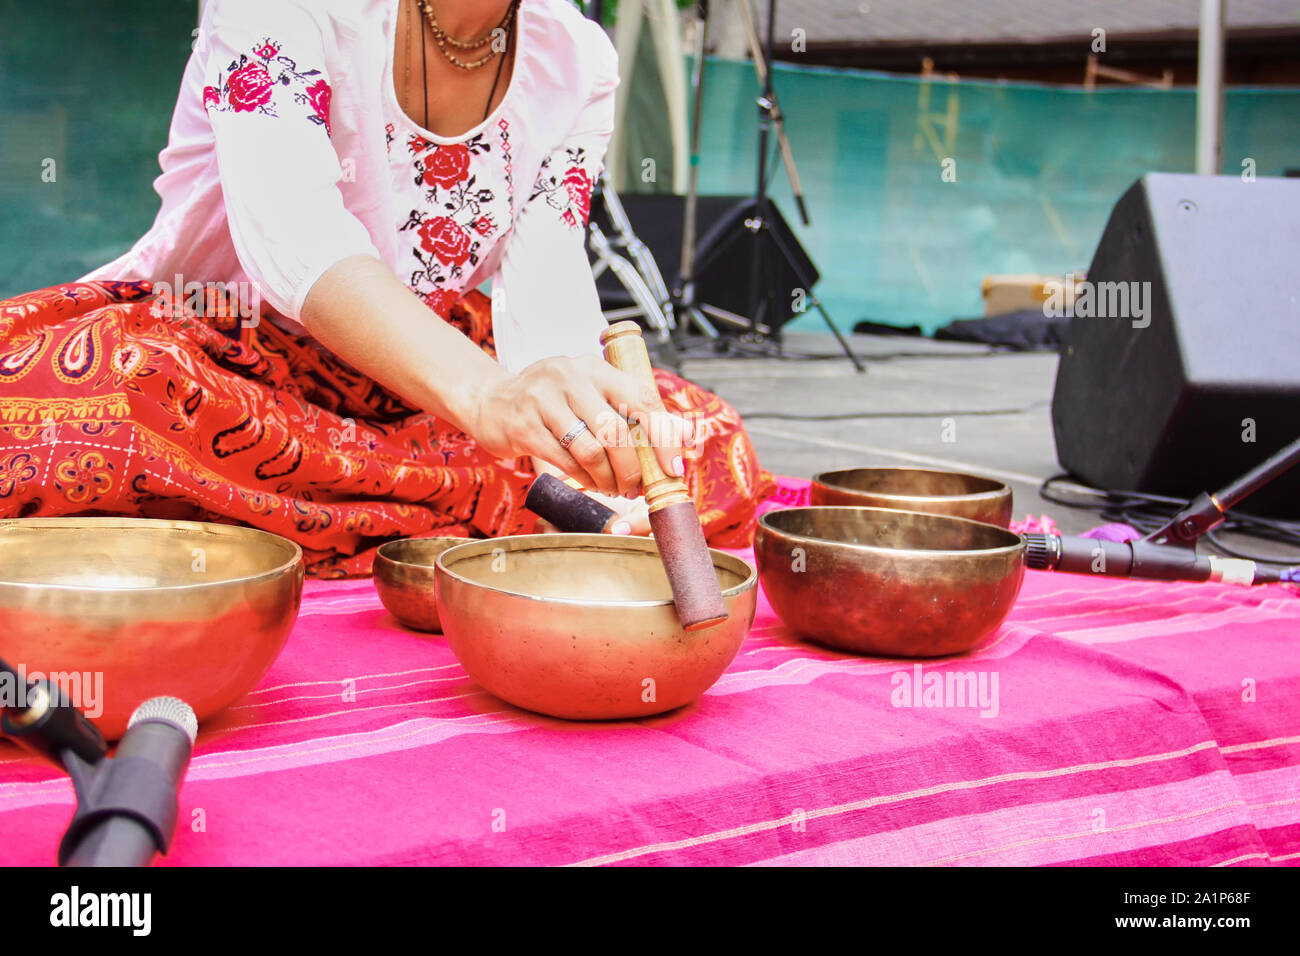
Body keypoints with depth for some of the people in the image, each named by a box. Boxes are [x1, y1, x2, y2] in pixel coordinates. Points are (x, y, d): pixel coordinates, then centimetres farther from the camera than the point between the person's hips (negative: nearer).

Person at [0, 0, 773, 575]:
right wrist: (486, 395, -53)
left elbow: (545, 299, -11)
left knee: (714, 453, -17)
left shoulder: (580, 63, 0)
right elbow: (288, 228, -34)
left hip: (407, 403, 4)